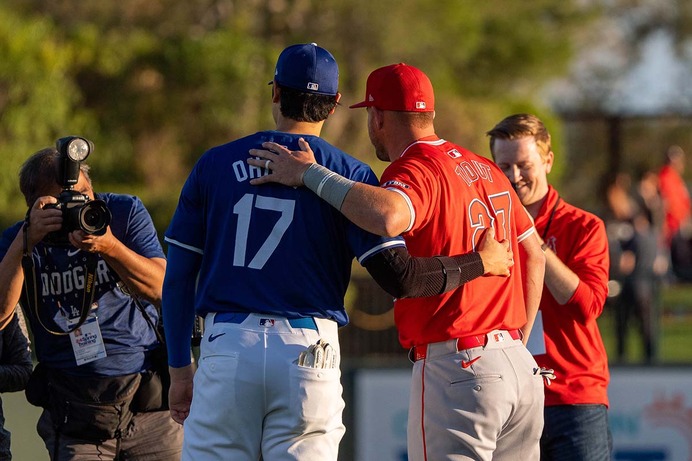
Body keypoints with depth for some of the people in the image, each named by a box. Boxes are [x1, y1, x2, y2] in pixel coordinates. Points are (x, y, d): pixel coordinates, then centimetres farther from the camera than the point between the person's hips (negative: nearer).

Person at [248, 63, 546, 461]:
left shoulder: (415, 170, -11)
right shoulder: (485, 169, 16)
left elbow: (388, 216, -35)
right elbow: (534, 256, 22)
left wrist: (311, 174, -23)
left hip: (454, 368, -8)